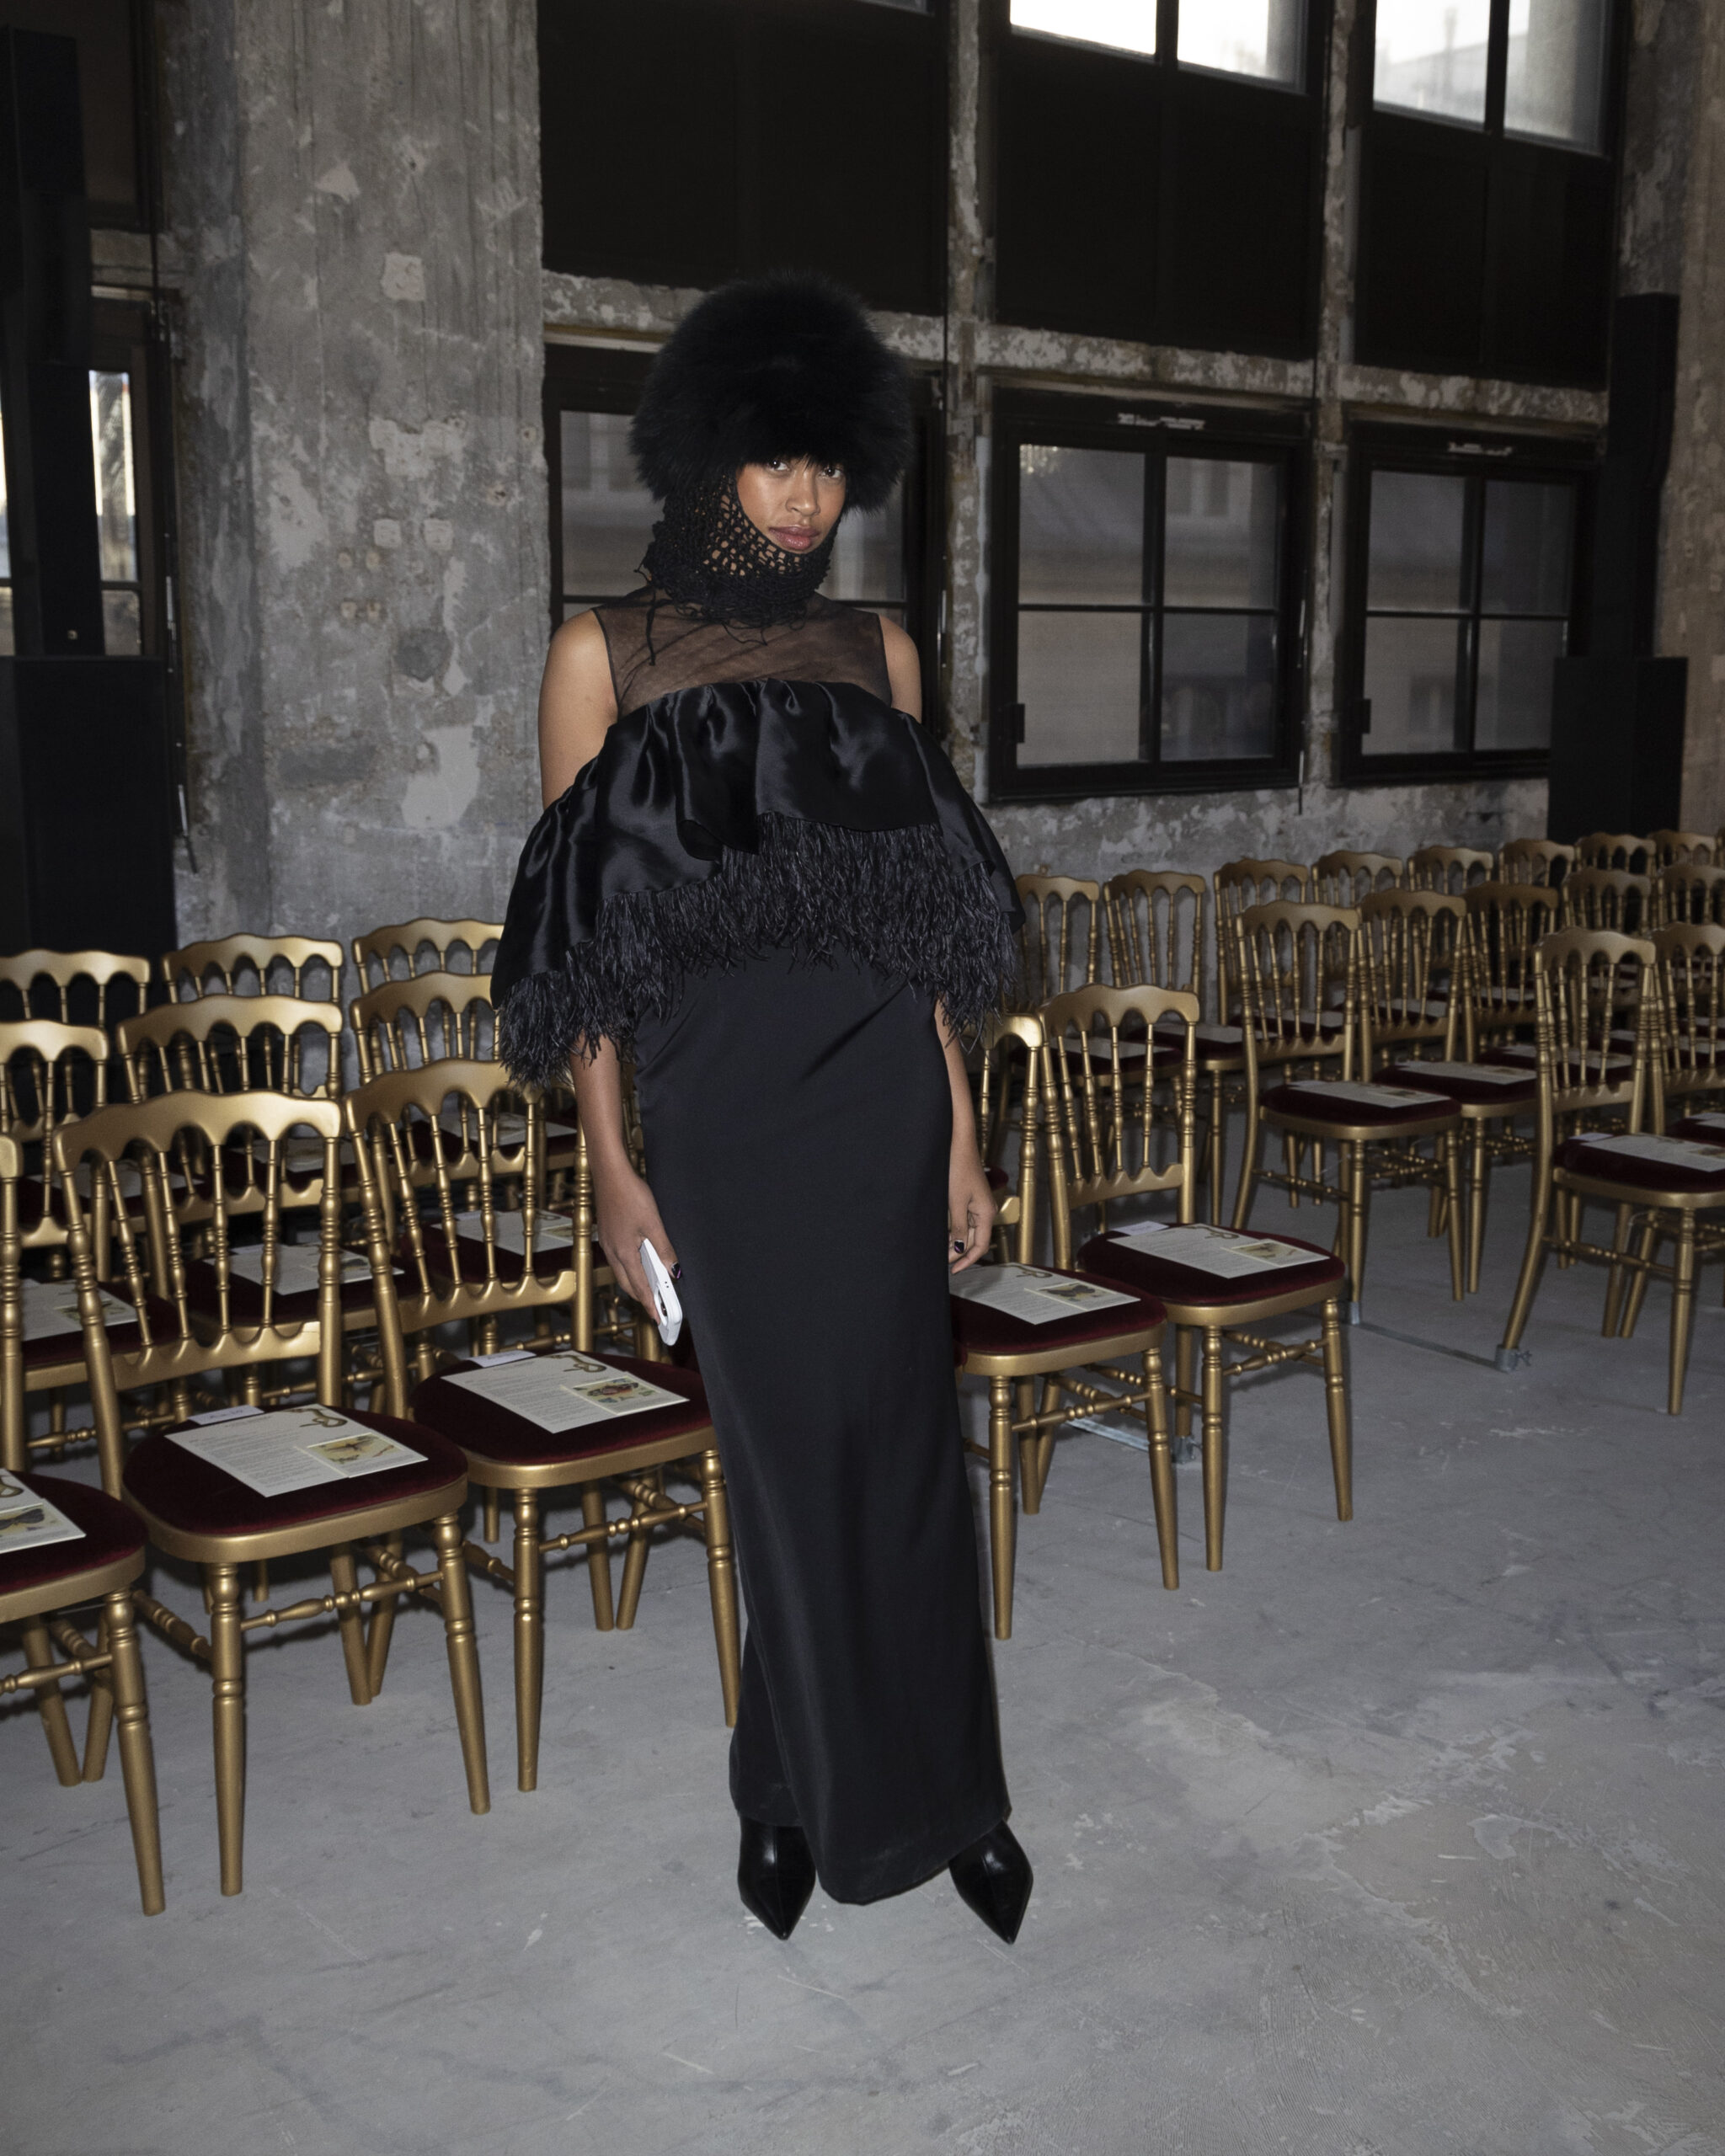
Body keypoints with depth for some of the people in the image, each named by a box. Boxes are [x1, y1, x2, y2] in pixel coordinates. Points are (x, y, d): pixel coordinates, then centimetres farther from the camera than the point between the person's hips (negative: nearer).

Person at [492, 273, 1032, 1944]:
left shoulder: (878, 656, 9)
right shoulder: (604, 657, -1)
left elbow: (923, 921, 11)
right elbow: (591, 938, -2)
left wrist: (960, 1128, 8)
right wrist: (610, 1162, -6)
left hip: (878, 1096, 3)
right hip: (720, 1108, -2)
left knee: (898, 1431, 5)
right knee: (783, 1441, 5)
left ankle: (915, 1782, 23)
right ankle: (802, 1788, 26)